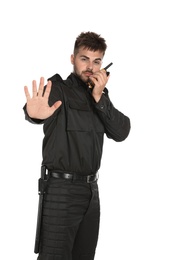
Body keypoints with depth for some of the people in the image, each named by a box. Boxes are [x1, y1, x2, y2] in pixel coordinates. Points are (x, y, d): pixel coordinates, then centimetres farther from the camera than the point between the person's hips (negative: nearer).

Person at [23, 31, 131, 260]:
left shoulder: (101, 96, 10)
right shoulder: (58, 88, -8)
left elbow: (121, 132, -1)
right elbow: (43, 99, -32)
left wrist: (99, 97, -13)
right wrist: (34, 113, -56)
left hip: (91, 189, 7)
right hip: (62, 189, -6)